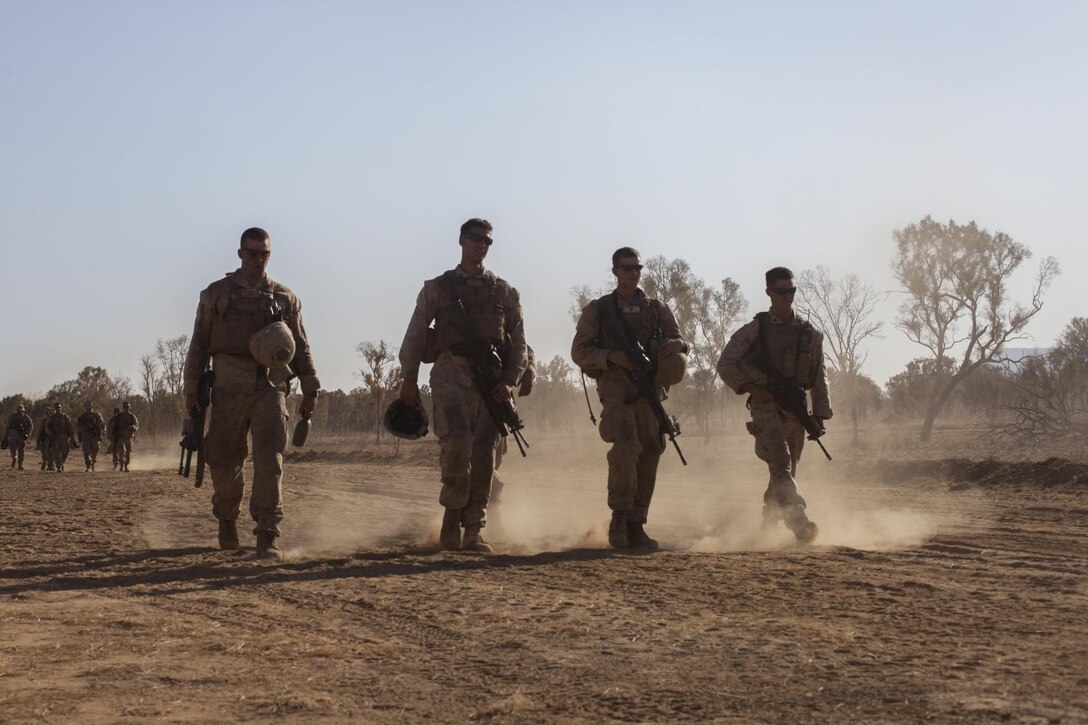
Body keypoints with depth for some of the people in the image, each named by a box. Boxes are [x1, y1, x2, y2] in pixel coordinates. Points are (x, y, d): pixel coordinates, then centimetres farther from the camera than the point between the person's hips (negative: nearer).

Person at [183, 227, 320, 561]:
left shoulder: (285, 298, 11)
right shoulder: (216, 295, 8)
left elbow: (301, 348, 13)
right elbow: (199, 345, 9)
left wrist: (310, 389, 7)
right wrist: (191, 391, 5)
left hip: (270, 389, 0)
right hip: (228, 391, 0)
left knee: (269, 461, -12)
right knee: (223, 461, 4)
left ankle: (268, 538, -12)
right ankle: (227, 521, 31)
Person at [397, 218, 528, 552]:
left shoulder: (504, 292, 13)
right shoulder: (437, 288, 10)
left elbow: (518, 342, 11)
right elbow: (414, 336, 9)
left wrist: (509, 381, -2)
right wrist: (408, 379, 1)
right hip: (451, 374, -2)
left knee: (483, 455, 0)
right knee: (457, 441, -21)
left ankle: (474, 531, 7)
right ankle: (453, 511, 0)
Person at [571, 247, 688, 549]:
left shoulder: (657, 309, 15)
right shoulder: (597, 310, 7)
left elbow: (678, 338, 14)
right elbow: (578, 351, 3)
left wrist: (677, 345, -11)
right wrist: (611, 357, -14)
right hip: (615, 388, -4)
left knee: (648, 456, 4)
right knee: (626, 447, -25)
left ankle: (636, 526, 13)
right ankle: (619, 516, -11)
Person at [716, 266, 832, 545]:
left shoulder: (810, 333, 9)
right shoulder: (755, 330, 0)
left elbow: (819, 378, 13)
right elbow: (725, 365, 0)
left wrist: (819, 416, 8)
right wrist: (750, 387, -12)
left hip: (795, 409, 4)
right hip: (765, 406, -4)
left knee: (786, 470, 9)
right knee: (781, 464, -19)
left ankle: (767, 523, 24)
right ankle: (799, 521, -29)